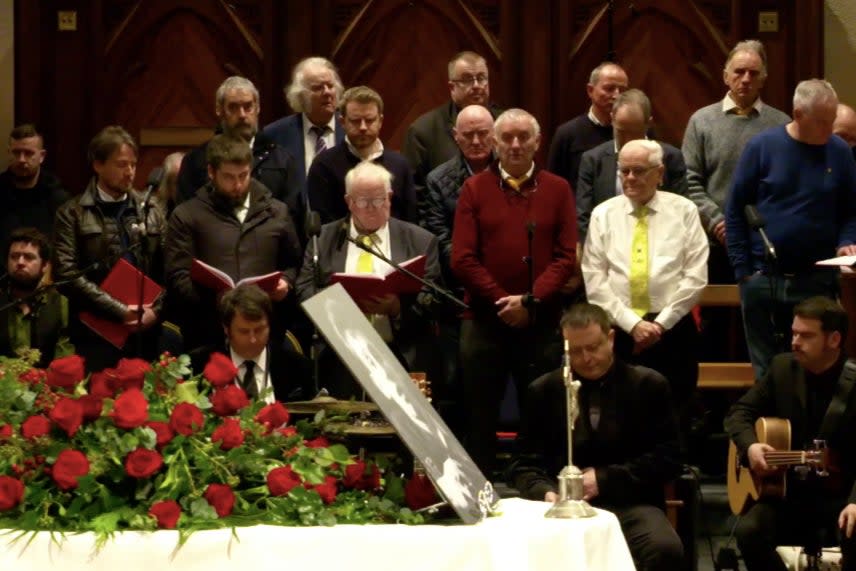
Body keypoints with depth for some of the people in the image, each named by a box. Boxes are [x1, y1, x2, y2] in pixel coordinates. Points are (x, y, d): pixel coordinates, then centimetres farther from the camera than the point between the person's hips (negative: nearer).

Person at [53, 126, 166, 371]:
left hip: (145, 334, 3)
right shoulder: (72, 213, 1)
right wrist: (119, 311, -13)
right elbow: (67, 274, -9)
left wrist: (155, 309, -8)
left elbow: (166, 269, 9)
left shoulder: (150, 211, 13)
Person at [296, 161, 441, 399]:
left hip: (402, 360, -1)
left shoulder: (420, 241, 9)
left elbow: (432, 299, 4)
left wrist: (397, 308, -15)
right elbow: (304, 291, 6)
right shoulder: (323, 239, 13)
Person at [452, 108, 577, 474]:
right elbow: (463, 259, -2)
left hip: (541, 322, 0)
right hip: (484, 321, 0)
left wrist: (530, 301, -13)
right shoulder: (475, 189, 5)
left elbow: (566, 256, -1)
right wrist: (502, 301, -10)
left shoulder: (557, 190, 7)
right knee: (480, 417, 3)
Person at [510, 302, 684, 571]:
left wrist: (605, 479, -8)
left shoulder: (648, 385, 8)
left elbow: (668, 458, 3)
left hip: (630, 504, 0)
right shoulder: (544, 391, 13)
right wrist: (545, 492, -12)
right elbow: (525, 462, 11)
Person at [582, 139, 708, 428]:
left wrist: (661, 323, -8)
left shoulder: (684, 211, 6)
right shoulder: (603, 214, 8)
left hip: (672, 330, -1)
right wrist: (632, 323, -9)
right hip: (618, 331, 1)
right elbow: (595, 281, 1)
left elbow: (695, 277, -1)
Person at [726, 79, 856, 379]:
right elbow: (735, 210, -1)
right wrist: (743, 271, -4)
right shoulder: (762, 146, -5)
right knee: (766, 371, 9)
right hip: (762, 279, -1)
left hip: (817, 281, 1)